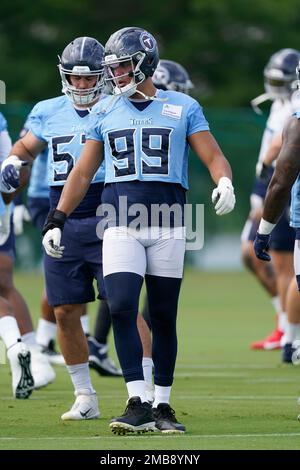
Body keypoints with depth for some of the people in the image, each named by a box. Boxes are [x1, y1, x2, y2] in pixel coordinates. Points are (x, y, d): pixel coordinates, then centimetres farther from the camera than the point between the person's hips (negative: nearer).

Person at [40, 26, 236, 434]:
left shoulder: (183, 108, 5)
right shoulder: (106, 112, 11)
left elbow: (214, 158, 3)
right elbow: (83, 173, 16)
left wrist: (225, 183, -20)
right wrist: (57, 220, 10)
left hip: (168, 224, -1)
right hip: (120, 224, 1)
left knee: (163, 316, 3)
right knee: (121, 308, -14)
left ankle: (162, 406, 12)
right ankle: (138, 404, -13)